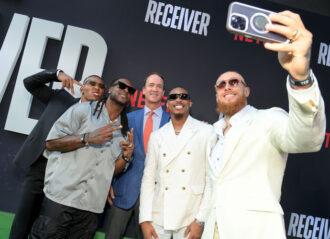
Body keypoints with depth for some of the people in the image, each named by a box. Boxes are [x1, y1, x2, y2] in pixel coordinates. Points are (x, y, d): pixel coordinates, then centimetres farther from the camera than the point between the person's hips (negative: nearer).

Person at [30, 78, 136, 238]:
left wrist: (126, 157, -4)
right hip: (61, 197, -4)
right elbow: (51, 143, -5)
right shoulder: (84, 110, 3)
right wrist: (87, 138, -15)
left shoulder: (123, 131, 17)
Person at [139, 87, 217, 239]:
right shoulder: (156, 136, 8)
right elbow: (148, 178, 7)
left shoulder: (206, 132, -2)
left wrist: (201, 220, -8)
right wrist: (145, 220, 2)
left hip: (190, 220, -2)